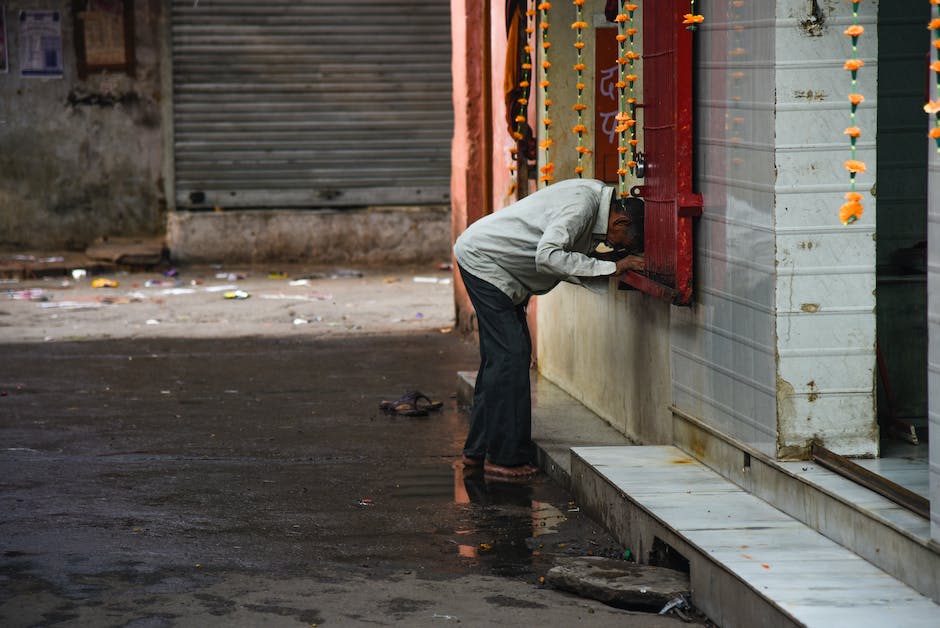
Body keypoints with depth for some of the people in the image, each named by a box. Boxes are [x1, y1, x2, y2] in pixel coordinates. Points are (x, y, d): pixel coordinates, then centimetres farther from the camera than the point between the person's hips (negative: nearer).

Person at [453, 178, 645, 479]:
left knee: (498, 357, 12)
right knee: (510, 354, -11)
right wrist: (610, 267, -34)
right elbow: (548, 256, -37)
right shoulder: (582, 203, -26)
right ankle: (504, 457, -7)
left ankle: (478, 451, 19)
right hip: (482, 259, -10)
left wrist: (617, 260, -12)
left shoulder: (599, 198, 3)